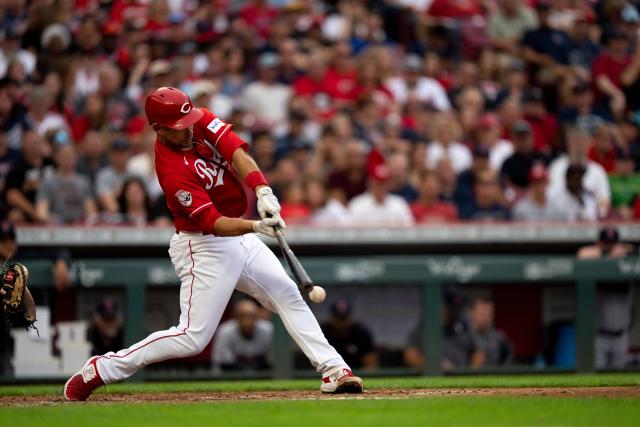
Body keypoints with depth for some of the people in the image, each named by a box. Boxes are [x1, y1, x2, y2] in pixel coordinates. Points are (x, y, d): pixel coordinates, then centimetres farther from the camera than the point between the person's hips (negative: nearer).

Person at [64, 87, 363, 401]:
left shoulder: (202, 122, -7)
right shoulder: (172, 172, -27)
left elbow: (237, 152, -20)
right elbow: (214, 223, -30)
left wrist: (263, 192, -35)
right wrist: (257, 226, -45)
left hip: (240, 235, 8)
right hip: (205, 248, -8)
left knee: (288, 296, 5)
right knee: (193, 338, -11)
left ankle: (333, 370, 8)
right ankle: (99, 369, -4)